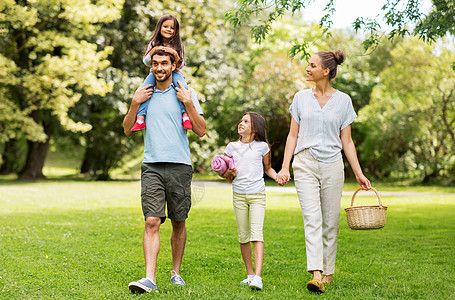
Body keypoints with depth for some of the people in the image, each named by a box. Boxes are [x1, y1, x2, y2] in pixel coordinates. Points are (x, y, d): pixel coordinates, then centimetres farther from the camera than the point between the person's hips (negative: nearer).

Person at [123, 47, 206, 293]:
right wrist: (135, 103, 0)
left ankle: (176, 272, 24)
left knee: (178, 223, 9)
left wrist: (188, 103, -10)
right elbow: (127, 130, 13)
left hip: (179, 165, -1)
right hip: (152, 166, 1)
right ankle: (149, 278, -17)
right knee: (152, 221, -12)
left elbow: (201, 131, -1)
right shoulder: (144, 93, 12)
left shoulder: (186, 93, 4)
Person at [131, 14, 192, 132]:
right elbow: (146, 62, -2)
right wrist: (153, 51, -21)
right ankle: (140, 119, -34)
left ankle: (185, 116, -38)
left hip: (173, 73, -1)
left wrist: (175, 55, -26)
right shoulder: (153, 44, 2)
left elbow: (179, 66, -4)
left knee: (183, 87, -35)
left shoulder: (177, 45, 0)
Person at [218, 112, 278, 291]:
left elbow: (267, 168, 15)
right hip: (238, 195, 3)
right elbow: (226, 174, 14)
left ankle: (257, 277, -22)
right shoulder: (232, 147, 6)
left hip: (257, 195, -3)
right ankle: (249, 274, 19)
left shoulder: (262, 146, 1)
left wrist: (277, 176, -4)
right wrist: (228, 174, -9)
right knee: (243, 236, 6)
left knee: (257, 234, -14)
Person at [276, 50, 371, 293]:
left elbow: (346, 141, 7)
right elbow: (293, 135, 9)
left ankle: (328, 271, 19)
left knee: (330, 222, 5)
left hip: (332, 166, 0)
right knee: (312, 219, -13)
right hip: (305, 164, 0)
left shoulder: (343, 100, 4)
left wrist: (358, 173, 3)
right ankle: (316, 275, -21)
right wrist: (285, 167, 0)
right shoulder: (301, 98, 7)